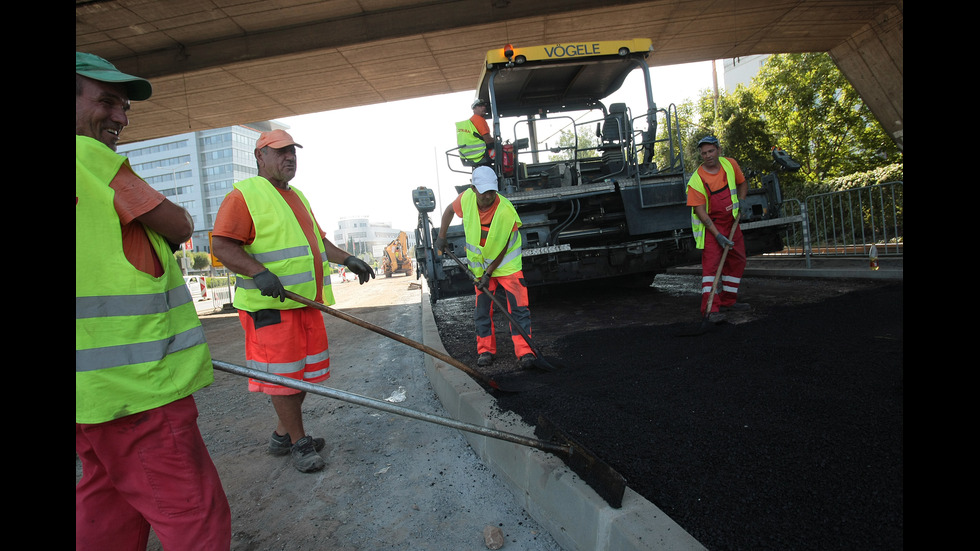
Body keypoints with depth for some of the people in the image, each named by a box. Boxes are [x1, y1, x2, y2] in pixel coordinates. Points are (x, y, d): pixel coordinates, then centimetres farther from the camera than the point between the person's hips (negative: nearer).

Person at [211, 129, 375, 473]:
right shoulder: (244, 195, -6)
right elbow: (222, 245, -14)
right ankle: (299, 443, 13)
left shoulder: (297, 197, 21)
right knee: (283, 375, -1)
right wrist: (258, 272, -27)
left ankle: (282, 436, 30)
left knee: (306, 371, 13)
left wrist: (347, 259, 16)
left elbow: (317, 239, 27)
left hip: (307, 301, 9)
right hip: (270, 304, -8)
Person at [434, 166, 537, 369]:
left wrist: (489, 273, -18)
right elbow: (450, 210, 8)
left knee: (518, 308, -9)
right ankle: (486, 350, 18)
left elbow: (503, 248, -20)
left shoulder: (506, 211, -28)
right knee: (482, 309, 6)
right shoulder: (466, 198, -16)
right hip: (481, 263, 4)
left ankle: (524, 352, -4)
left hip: (507, 263, -4)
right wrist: (441, 236, 5)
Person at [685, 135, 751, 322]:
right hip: (709, 224, -6)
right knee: (711, 262, -15)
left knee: (737, 260, 11)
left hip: (731, 222, 6)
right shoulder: (696, 180, -19)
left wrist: (741, 202, -1)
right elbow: (700, 211, -21)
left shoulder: (730, 164, -3)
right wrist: (717, 235, -25)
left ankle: (728, 301, 25)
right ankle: (710, 308, -17)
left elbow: (742, 183, 17)